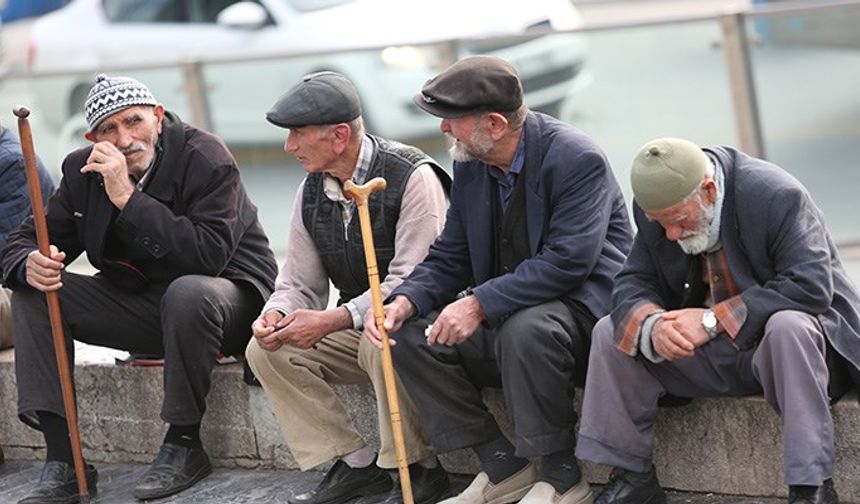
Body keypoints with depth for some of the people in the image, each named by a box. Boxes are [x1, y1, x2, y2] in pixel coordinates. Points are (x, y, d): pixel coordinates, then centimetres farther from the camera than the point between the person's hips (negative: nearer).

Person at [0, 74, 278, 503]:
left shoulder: (206, 158, -18)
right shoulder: (83, 170, 0)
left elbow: (210, 254, -31)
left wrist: (129, 199, -32)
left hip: (230, 296, -6)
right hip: (138, 302, 6)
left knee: (188, 293, -40)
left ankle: (184, 445, -20)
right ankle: (62, 462, -16)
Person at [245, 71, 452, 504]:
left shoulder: (412, 177, -19)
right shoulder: (312, 191, 4)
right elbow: (298, 284, 8)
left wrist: (332, 321, -32)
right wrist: (276, 315, -17)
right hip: (355, 328, 7)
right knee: (266, 350, -11)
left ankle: (419, 467, -18)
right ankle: (354, 465, -7)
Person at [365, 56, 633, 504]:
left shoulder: (577, 159, -18)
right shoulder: (469, 164, 5)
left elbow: (568, 261, -27)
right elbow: (448, 258, 9)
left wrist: (480, 304, -31)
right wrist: (406, 300, -13)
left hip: (585, 305, -8)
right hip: (504, 315, 8)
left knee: (526, 329, -38)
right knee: (411, 335, -10)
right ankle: (502, 467, -4)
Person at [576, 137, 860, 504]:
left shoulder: (777, 196, -25)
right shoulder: (656, 207, -6)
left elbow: (811, 287, -30)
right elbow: (633, 283, -4)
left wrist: (715, 320, -33)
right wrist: (651, 324, -30)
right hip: (710, 352, 6)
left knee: (788, 327, -39)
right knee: (610, 332, -8)